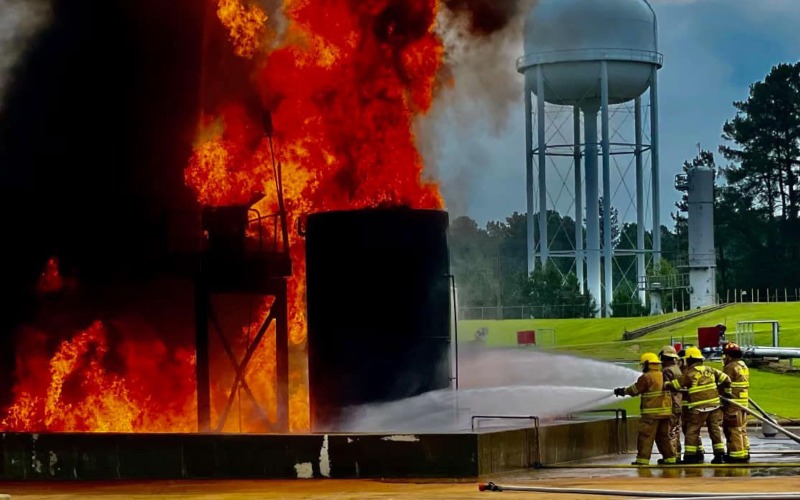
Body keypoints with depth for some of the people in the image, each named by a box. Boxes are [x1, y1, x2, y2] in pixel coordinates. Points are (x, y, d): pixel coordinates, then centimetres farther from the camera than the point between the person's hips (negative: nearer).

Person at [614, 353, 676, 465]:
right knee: (663, 435, 15)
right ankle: (669, 457, 14)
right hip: (665, 411, 8)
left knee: (646, 436, -4)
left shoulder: (646, 377, -11)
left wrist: (623, 391, 14)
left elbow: (635, 390, -3)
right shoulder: (664, 376, 13)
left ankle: (643, 459, -7)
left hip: (651, 412, -8)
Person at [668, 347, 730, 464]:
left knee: (692, 432, 3)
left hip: (699, 407, -5)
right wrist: (718, 388, 22)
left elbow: (675, 385, -5)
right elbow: (726, 379, 7)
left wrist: (665, 385, 12)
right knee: (715, 430, 11)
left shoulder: (690, 373, -7)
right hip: (714, 405, 5)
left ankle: (689, 456, 2)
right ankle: (720, 454, 9)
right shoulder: (710, 370, 7)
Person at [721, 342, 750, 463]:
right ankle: (744, 452, 20)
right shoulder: (744, 367, 16)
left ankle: (737, 455, -5)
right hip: (744, 402, 9)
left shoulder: (730, 367, -14)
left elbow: (726, 387, -17)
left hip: (733, 403, -9)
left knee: (734, 430, -5)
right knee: (742, 429, 16)